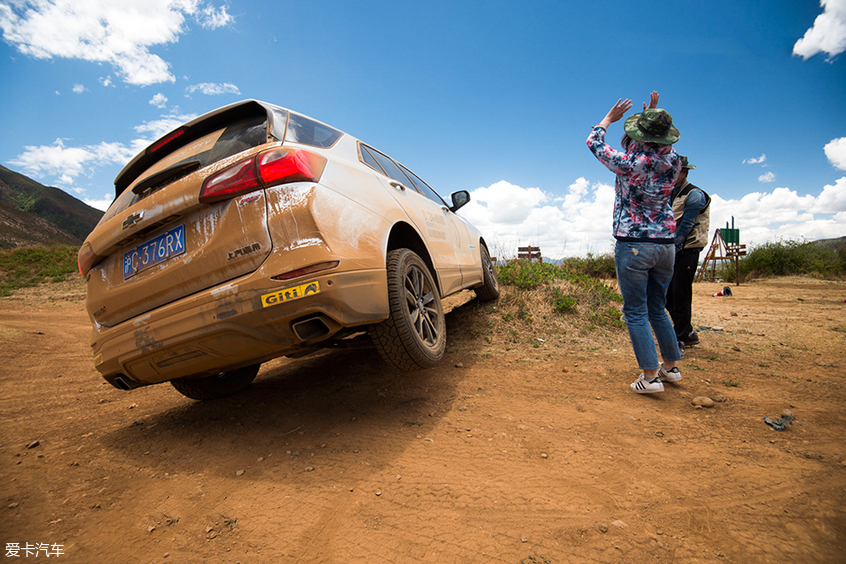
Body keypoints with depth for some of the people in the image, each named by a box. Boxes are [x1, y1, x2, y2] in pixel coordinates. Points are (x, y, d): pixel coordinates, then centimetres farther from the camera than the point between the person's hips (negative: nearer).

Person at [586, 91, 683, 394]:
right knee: (658, 308, 19)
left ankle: (650, 375, 3)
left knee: (635, 312, 2)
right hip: (665, 243, 6)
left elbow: (594, 141, 4)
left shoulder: (629, 163, -14)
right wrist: (655, 117, 25)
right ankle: (671, 366, 30)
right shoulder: (674, 161, 1)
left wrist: (610, 117, 19)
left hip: (633, 244, -6)